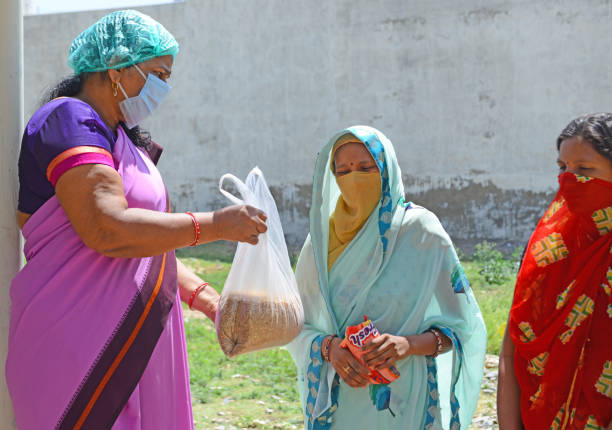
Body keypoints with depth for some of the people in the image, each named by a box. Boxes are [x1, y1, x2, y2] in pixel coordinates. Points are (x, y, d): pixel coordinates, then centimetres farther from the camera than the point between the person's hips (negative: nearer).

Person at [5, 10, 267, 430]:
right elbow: (109, 230, -24)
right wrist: (214, 225, -19)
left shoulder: (119, 138, 19)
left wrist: (207, 298, 11)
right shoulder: (69, 121, -12)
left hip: (129, 343, 9)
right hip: (79, 344, -9)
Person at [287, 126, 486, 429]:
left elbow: (460, 327, -3)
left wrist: (410, 344, -20)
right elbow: (298, 327, 5)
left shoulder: (420, 230, -4)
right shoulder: (322, 237, 4)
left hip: (402, 402, -2)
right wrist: (328, 347, -16)